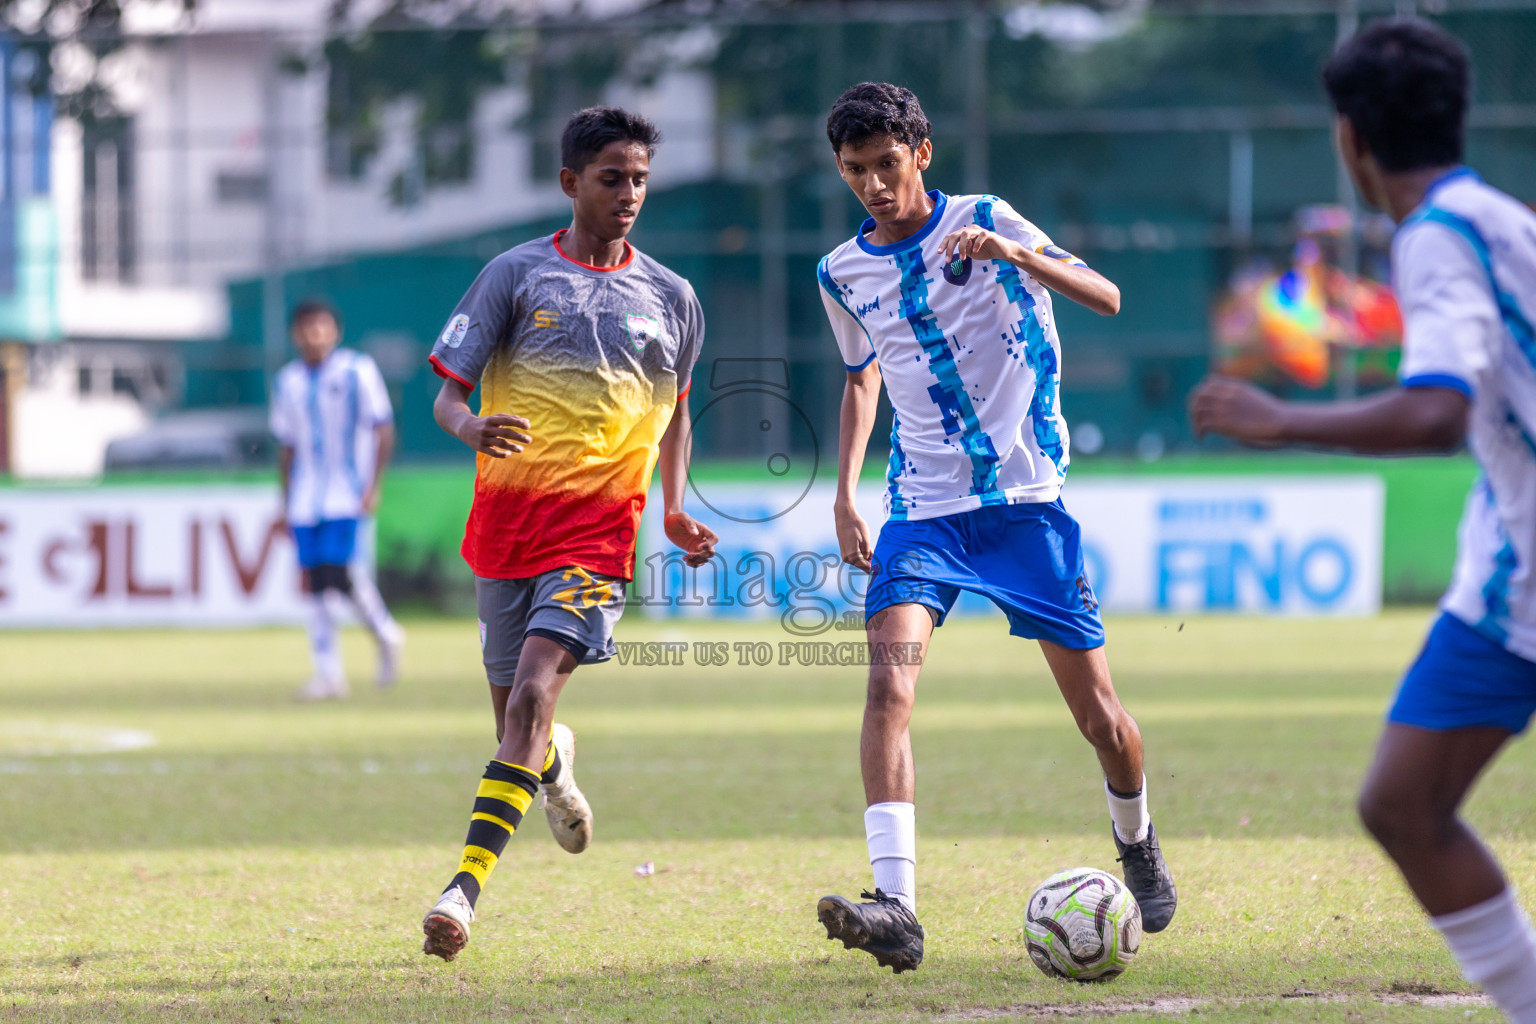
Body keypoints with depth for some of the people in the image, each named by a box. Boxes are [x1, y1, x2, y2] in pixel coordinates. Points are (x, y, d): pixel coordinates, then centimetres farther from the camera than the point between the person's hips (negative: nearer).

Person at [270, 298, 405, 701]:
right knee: (312, 578, -1)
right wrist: (286, 501, 15)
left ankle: (386, 634, 9)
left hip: (346, 492, -5)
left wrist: (373, 486, -13)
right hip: (306, 497, 5)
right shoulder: (288, 381, 11)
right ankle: (329, 672, 3)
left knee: (339, 571, -17)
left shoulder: (358, 370, -3)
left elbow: (383, 430, -5)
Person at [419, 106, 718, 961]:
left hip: (599, 530, -1)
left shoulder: (672, 299, 10)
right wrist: (473, 427, -23)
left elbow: (675, 411, 24)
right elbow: (448, 392, 1)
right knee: (516, 714, 10)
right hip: (508, 515, 1)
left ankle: (466, 888, -25)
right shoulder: (517, 275, 3)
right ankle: (556, 763, 50)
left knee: (532, 694, -20)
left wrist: (676, 512, 10)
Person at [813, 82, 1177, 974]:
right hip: (924, 508, 2)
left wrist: (1014, 254, -32)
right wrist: (846, 492, 12)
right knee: (890, 682, -22)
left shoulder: (985, 223, -5)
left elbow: (1107, 298, -15)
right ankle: (896, 907, -29)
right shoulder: (844, 274, 7)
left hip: (1027, 499, -2)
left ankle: (1137, 844, 34)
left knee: (1097, 710, 2)